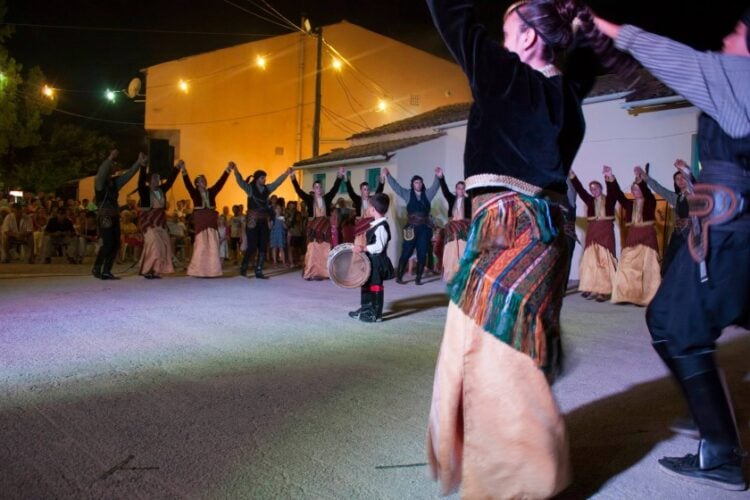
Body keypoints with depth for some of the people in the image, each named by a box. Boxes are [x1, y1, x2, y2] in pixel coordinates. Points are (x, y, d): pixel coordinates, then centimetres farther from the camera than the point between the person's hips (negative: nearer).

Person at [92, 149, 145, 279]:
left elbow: (128, 175, 16)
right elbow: (102, 172, -23)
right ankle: (96, 268, 3)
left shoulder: (114, 182, 14)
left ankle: (106, 271, 9)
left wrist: (139, 163, 9)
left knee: (115, 244, 3)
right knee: (108, 243, -13)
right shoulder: (100, 181, -4)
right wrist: (110, 158, -34)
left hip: (114, 217, 7)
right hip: (104, 217, -7)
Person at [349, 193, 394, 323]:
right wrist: (362, 247, 14)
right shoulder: (375, 225, 12)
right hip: (370, 260, 10)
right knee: (366, 284, 18)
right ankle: (365, 309, 30)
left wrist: (363, 248, -29)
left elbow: (379, 247, -26)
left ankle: (376, 314, 8)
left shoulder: (382, 227, -20)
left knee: (376, 286, -1)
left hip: (377, 262, -10)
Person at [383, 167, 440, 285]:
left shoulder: (427, 194, 10)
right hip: (411, 227, -2)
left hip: (425, 228, 2)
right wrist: (388, 175, -9)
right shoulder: (407, 194, 6)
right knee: (406, 252, -2)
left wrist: (438, 176, -18)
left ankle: (418, 278, 9)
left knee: (422, 254, 2)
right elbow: (395, 186, 1)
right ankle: (399, 277, 5)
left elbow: (435, 186, 0)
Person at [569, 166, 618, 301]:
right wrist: (572, 176, -8)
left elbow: (612, 190, -15)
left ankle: (604, 291, -5)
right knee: (591, 260, 2)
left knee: (605, 260, -5)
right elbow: (580, 190, 3)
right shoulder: (590, 201, 12)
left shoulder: (609, 200, 3)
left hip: (606, 232, -4)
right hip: (592, 232, 4)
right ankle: (592, 289, 7)